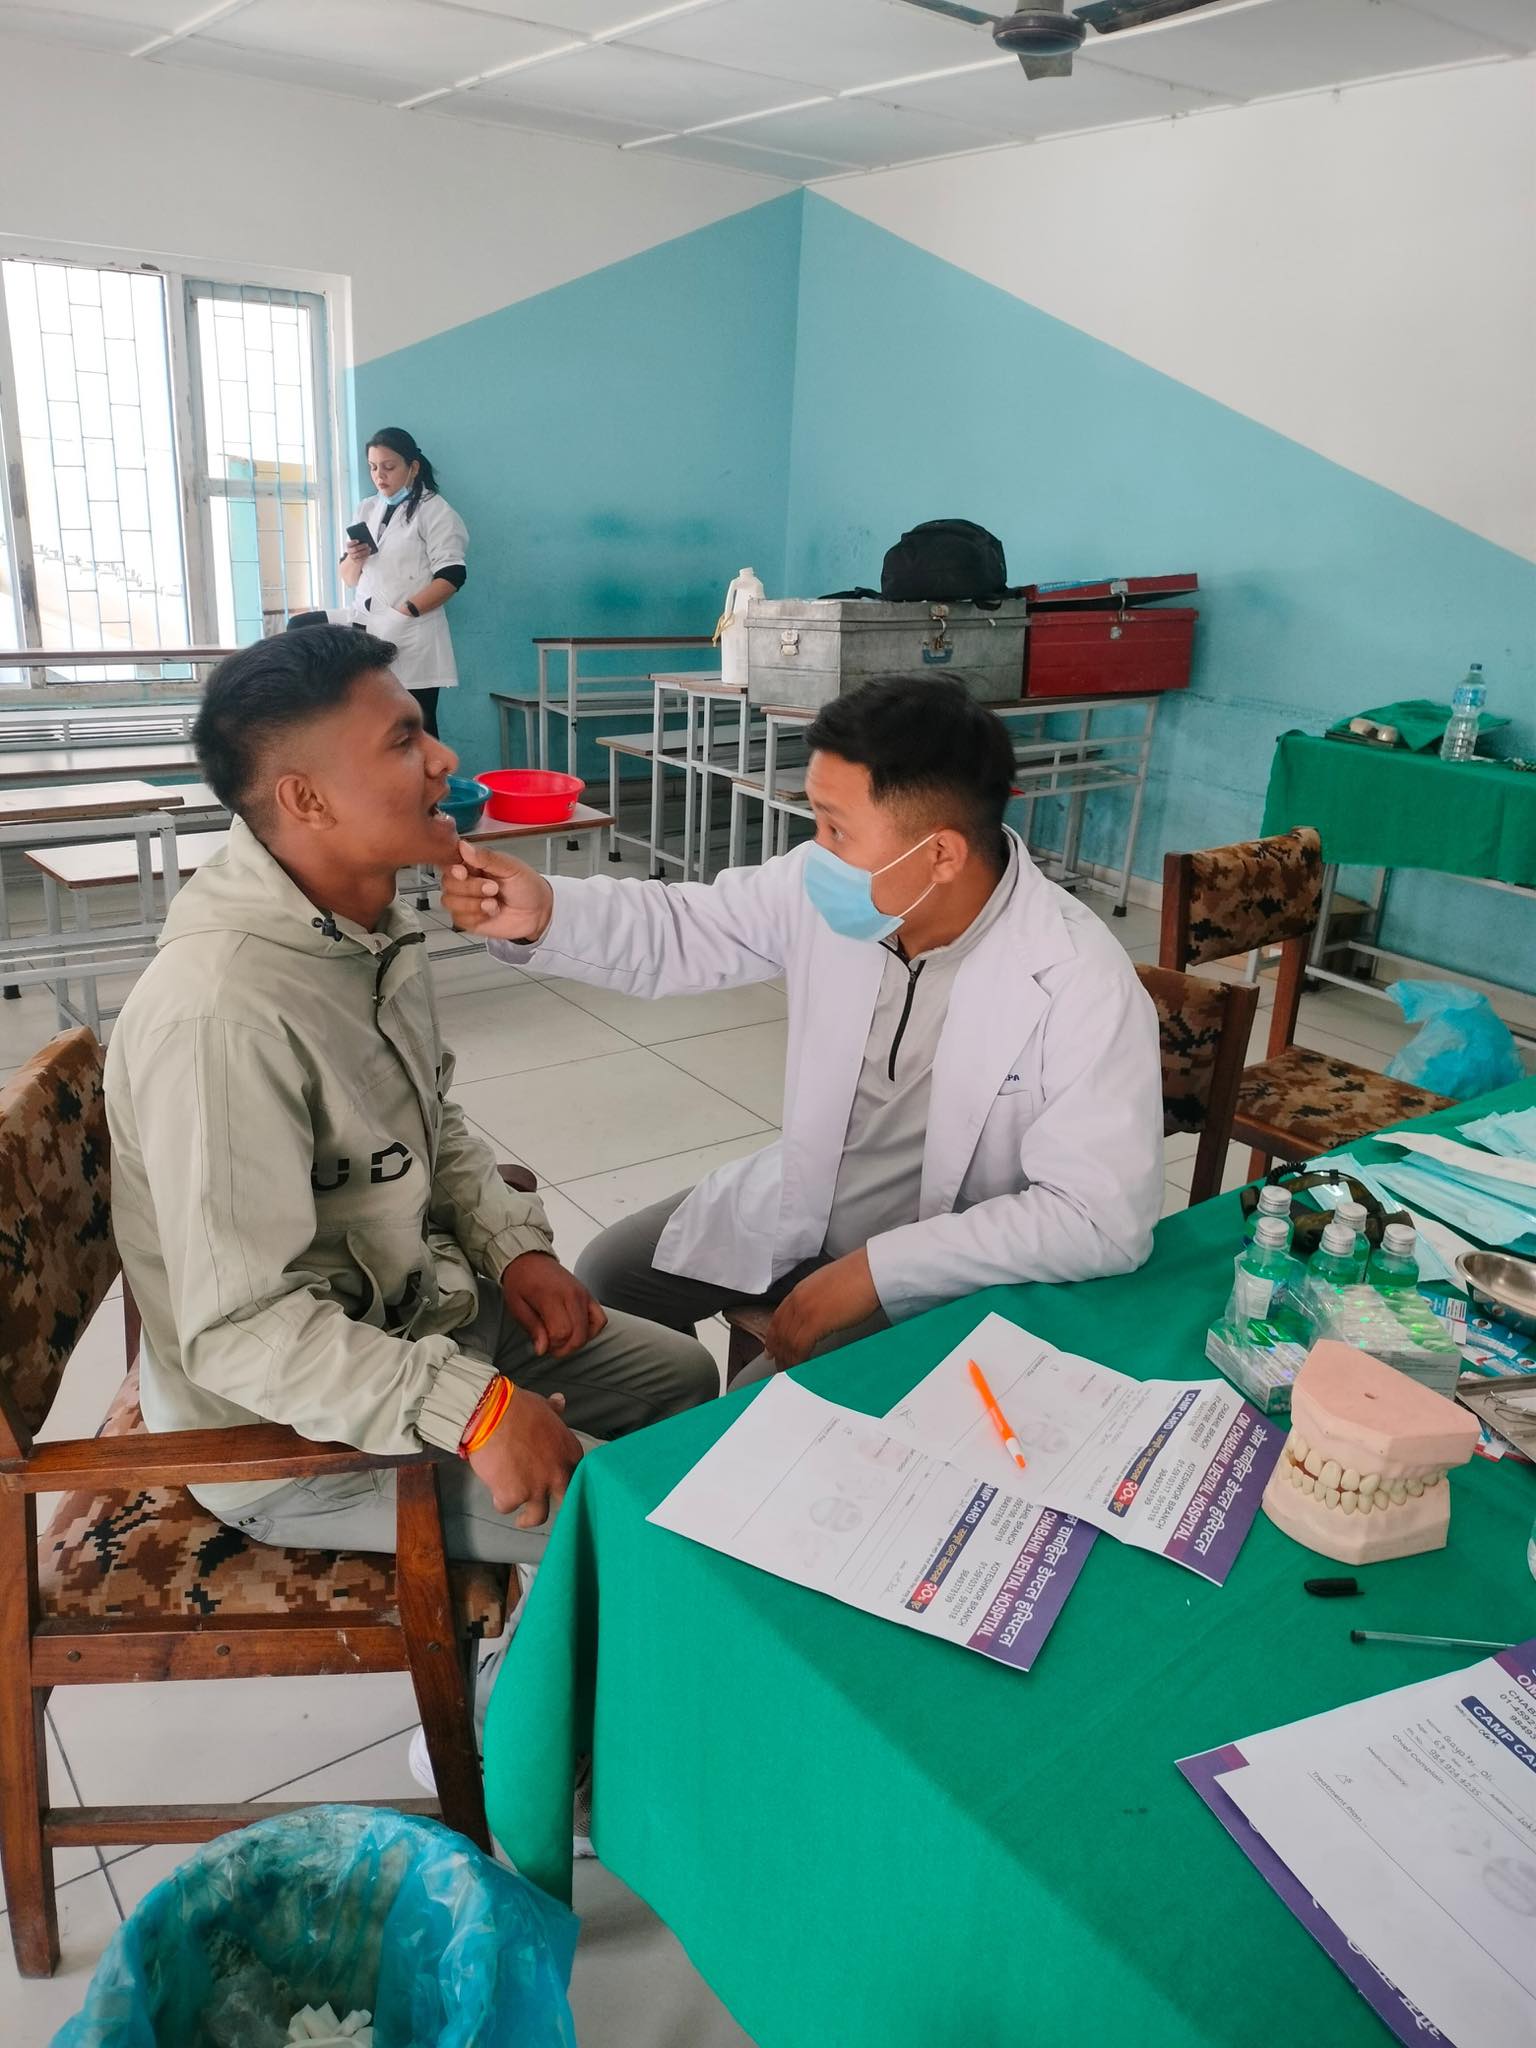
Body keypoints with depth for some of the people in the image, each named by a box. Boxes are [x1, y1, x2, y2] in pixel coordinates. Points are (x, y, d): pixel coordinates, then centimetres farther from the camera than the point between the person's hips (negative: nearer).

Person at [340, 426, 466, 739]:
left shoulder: (434, 510, -1)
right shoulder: (366, 510, 18)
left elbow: (451, 576, -11)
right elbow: (349, 579, 19)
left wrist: (406, 612, -21)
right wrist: (354, 559, -4)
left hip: (413, 640, -5)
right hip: (368, 634, 5)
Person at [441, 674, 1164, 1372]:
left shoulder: (1082, 985, -27)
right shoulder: (828, 887, -13)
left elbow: (1102, 1217, -28)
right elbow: (679, 930, -1)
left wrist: (875, 1268, -28)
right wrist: (543, 913, -21)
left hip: (942, 1269, -5)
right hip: (799, 1201, 6)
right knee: (609, 1276, 9)